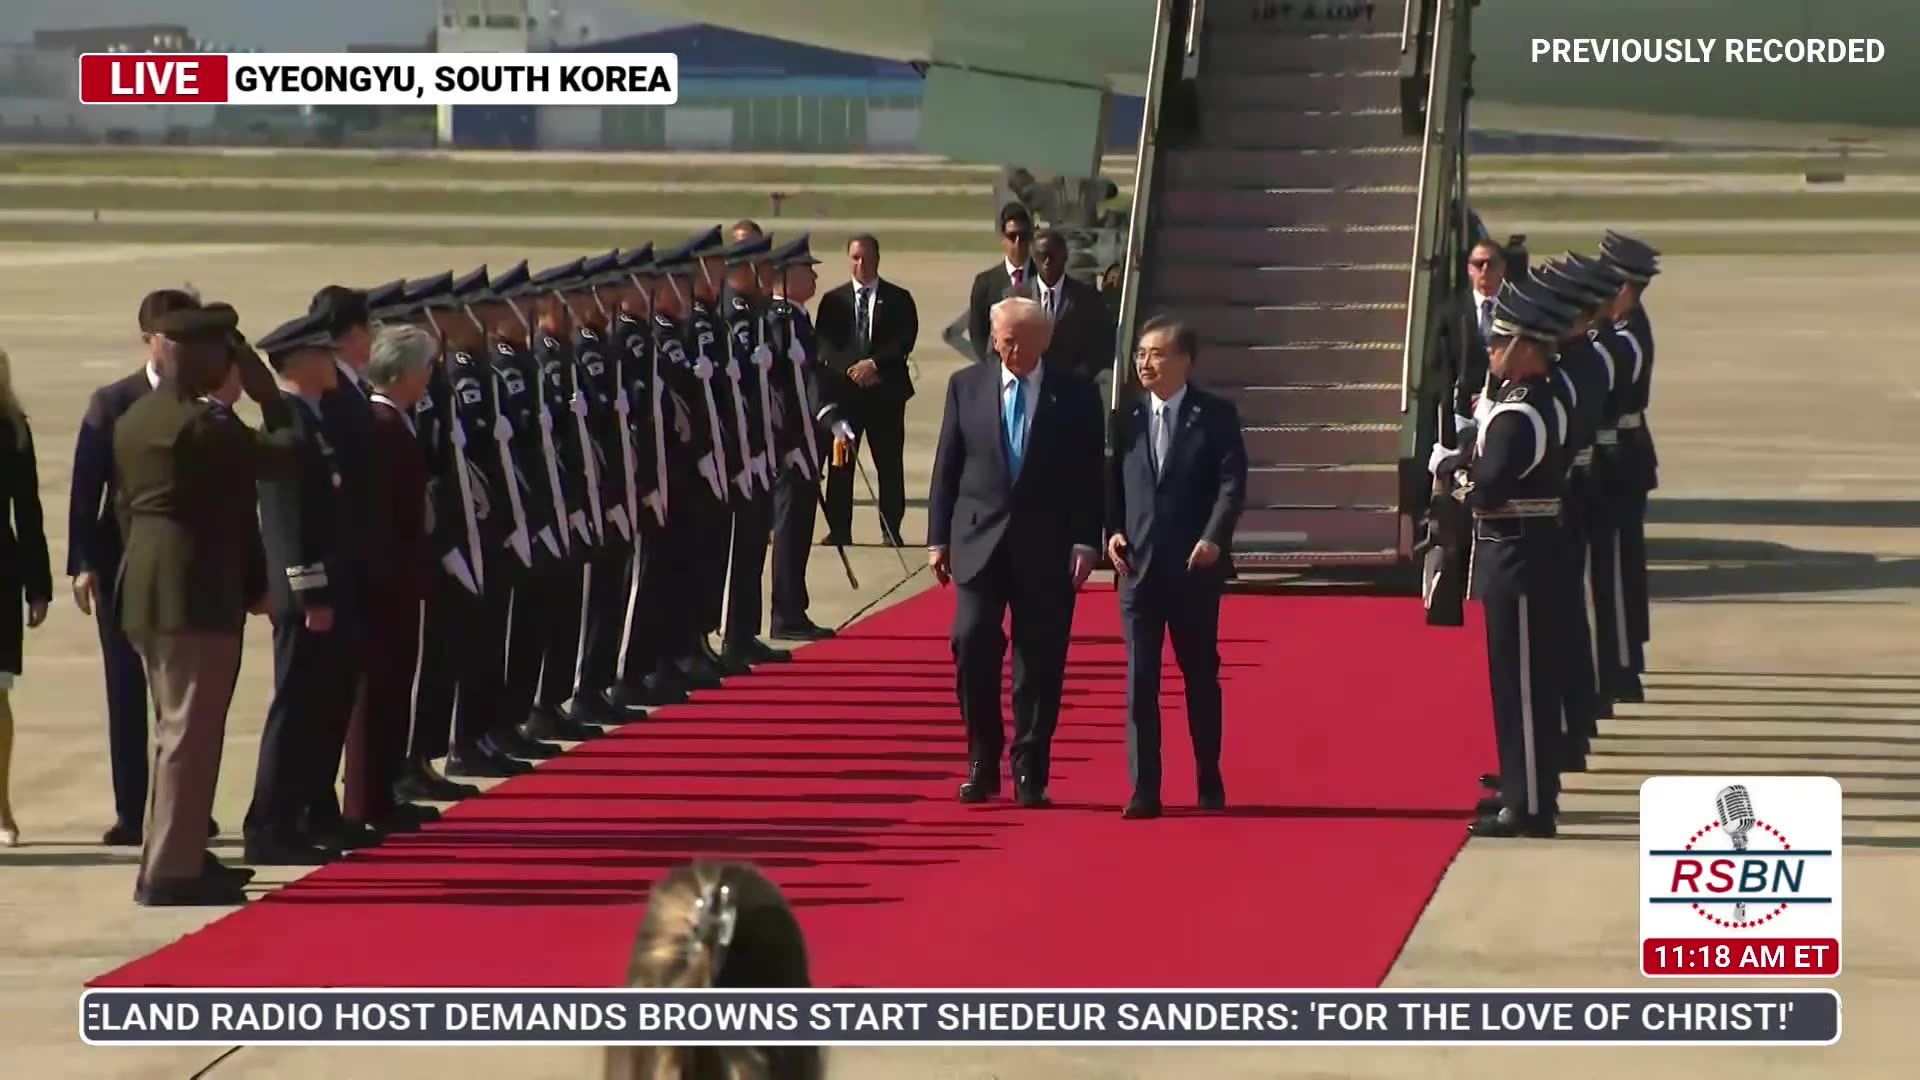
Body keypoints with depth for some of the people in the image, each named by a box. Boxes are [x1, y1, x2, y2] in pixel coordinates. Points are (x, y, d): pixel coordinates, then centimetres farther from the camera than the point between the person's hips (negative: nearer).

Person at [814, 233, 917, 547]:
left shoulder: (898, 299, 7)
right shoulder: (833, 300, 11)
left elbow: (905, 341, -3)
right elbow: (823, 344, 3)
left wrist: (875, 364, -14)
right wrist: (849, 369, -12)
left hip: (885, 390, -1)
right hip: (843, 389, 1)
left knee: (889, 464, 0)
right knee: (840, 463, 0)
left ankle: (891, 532, 5)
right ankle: (838, 530, 5)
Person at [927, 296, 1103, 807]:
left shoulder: (1075, 394, 2)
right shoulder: (965, 386, 7)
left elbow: (1089, 474, 2)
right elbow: (946, 466, 8)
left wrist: (1085, 541, -6)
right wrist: (938, 537, 3)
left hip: (1047, 548, -1)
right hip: (980, 539, 1)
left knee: (1040, 661, 0)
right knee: (973, 647, -8)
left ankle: (1030, 773, 8)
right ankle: (982, 763, 6)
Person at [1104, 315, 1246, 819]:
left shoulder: (1215, 415, -1)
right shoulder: (1126, 419, 9)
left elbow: (1232, 481, -7)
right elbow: (1113, 484, 12)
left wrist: (1214, 538, -19)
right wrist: (1112, 532, -4)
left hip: (1196, 566, -2)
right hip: (1138, 565, 2)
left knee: (1201, 674, 9)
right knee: (1140, 678, -1)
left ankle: (1210, 782, 20)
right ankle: (1144, 790, 1)